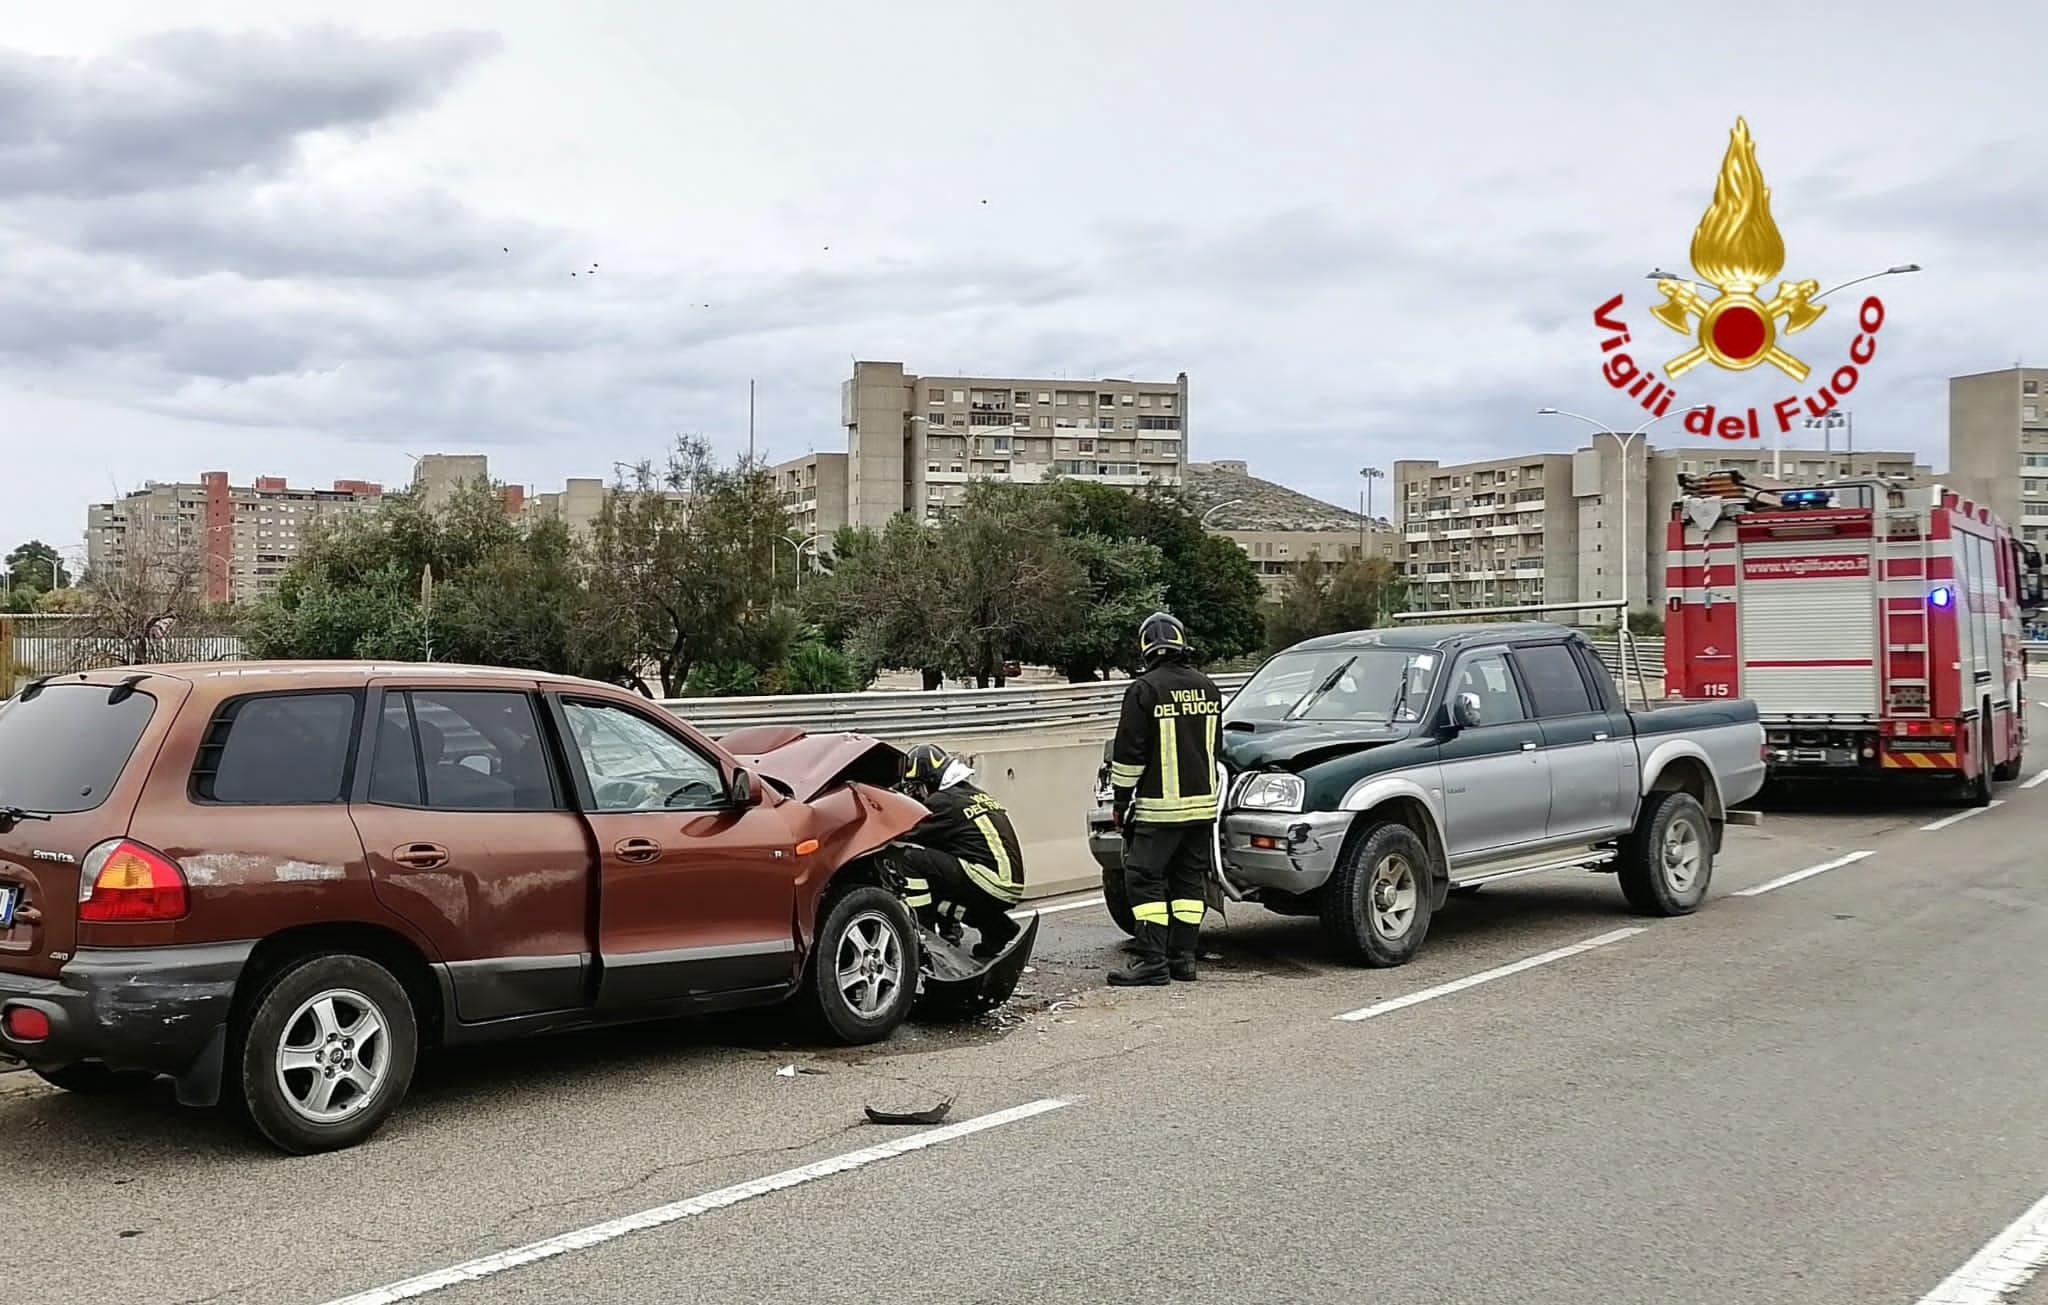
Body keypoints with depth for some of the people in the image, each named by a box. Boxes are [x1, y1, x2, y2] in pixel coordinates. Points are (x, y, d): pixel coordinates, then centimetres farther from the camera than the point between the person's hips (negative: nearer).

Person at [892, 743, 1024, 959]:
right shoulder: (977, 795, 21)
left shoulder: (943, 801, -5)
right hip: (1011, 888, 9)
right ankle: (997, 930, 19)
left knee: (911, 858, -10)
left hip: (989, 883, -9)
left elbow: (905, 836, -4)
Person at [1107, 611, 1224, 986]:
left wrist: (1121, 799, -1)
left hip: (1159, 807, -7)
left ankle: (1153, 961, -8)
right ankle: (1183, 958, 14)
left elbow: (1129, 752, -10)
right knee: (1190, 880, 12)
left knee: (1144, 878, -2)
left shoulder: (1144, 690, -11)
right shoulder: (1208, 688, 9)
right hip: (1203, 803, 7)